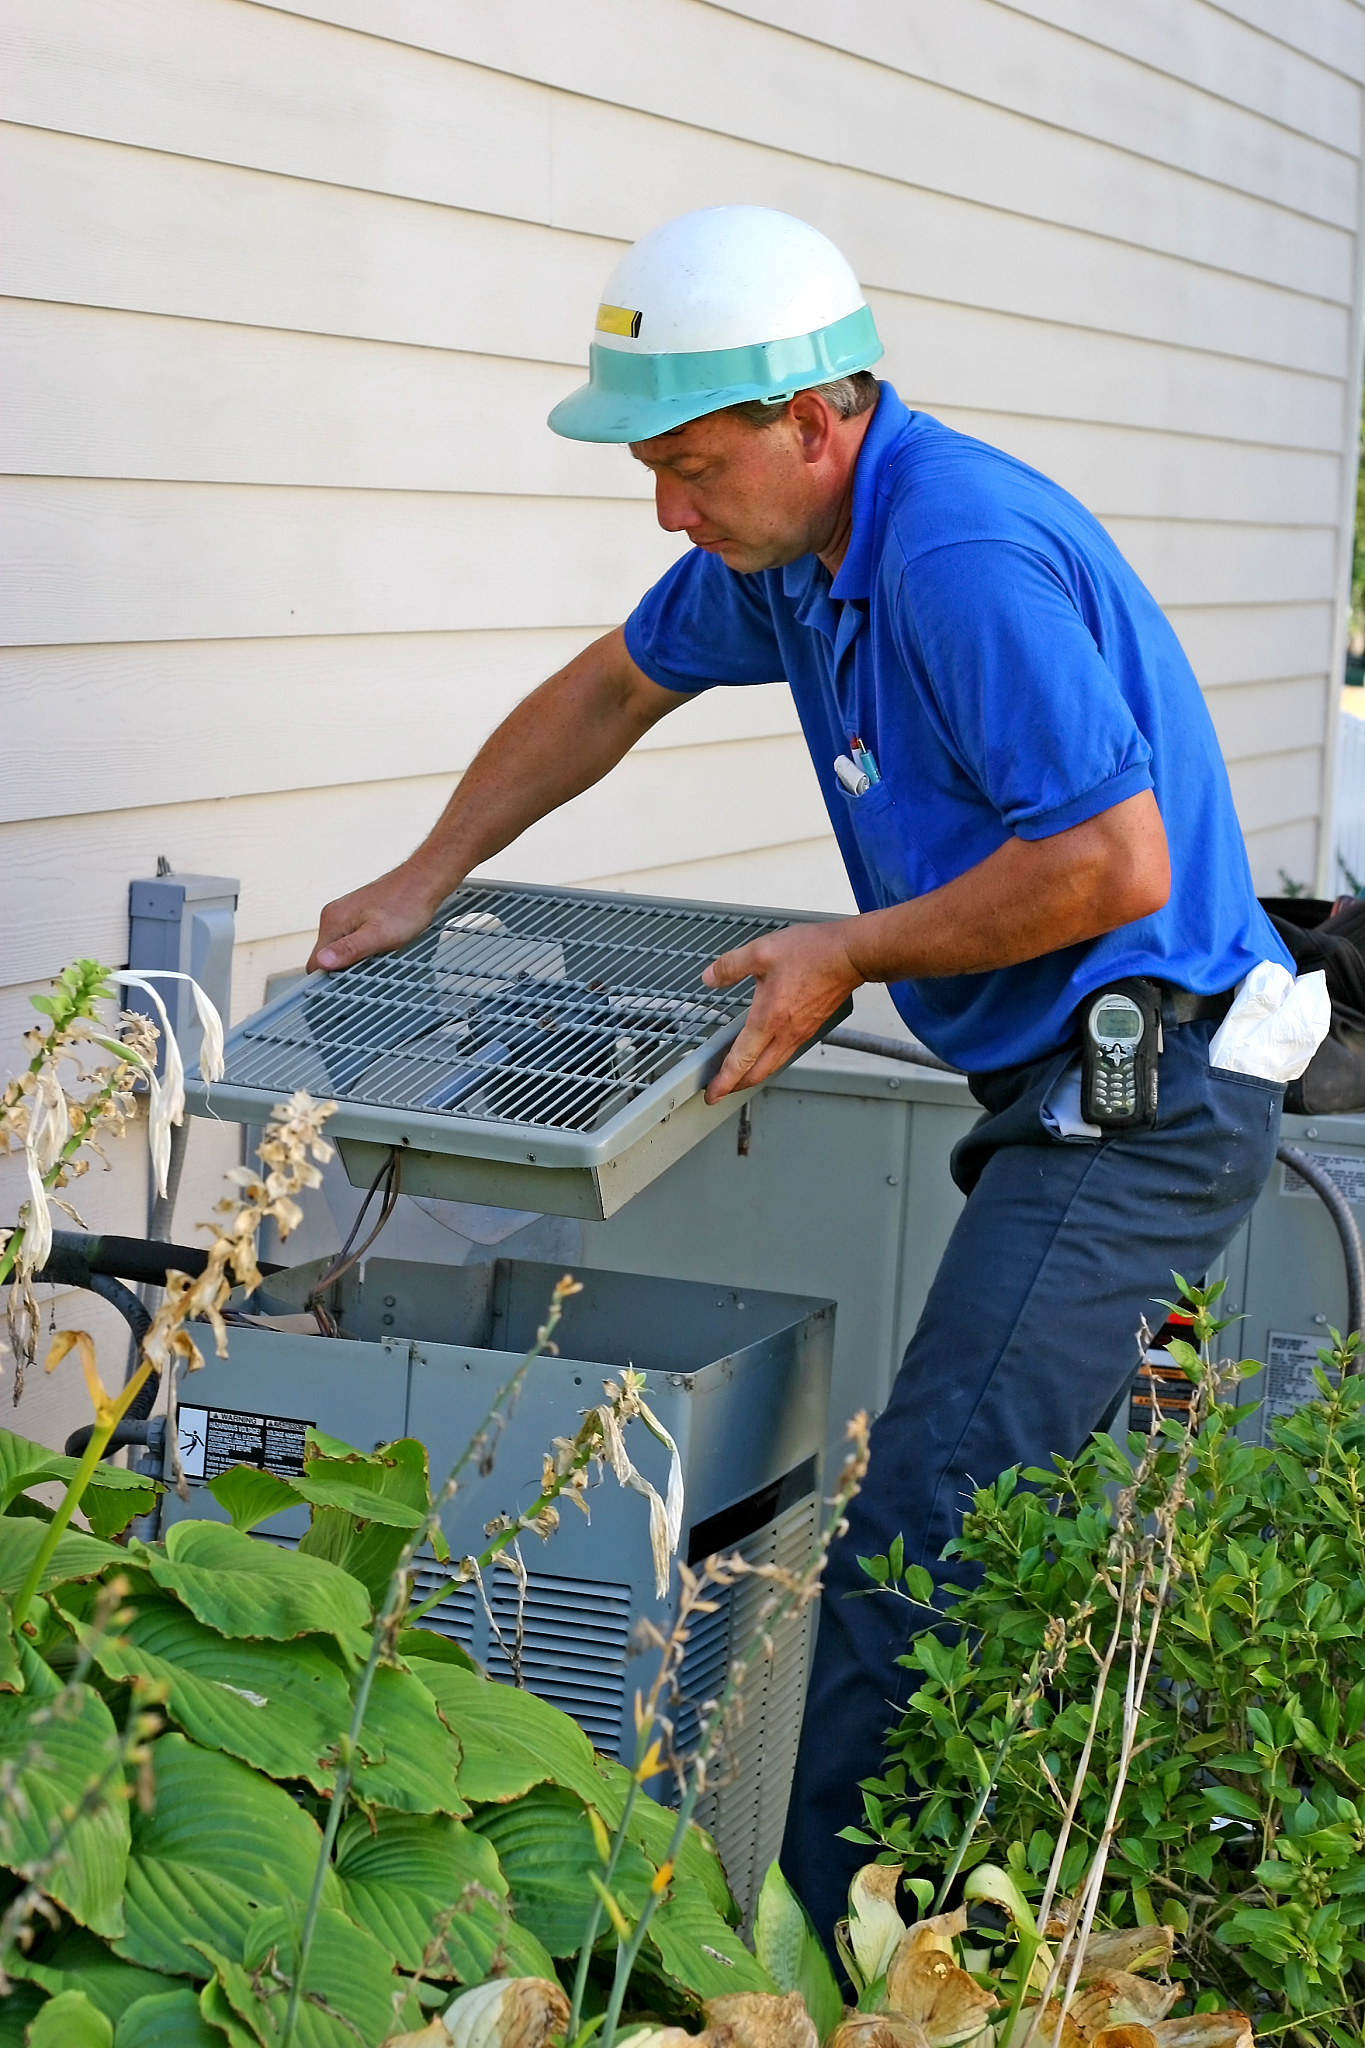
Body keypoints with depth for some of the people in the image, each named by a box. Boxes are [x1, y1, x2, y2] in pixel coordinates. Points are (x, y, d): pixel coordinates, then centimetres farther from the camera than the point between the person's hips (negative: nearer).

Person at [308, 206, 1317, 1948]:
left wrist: (850, 956, -15)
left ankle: (814, 1946, -11)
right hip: (1069, 1089, 10)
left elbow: (1114, 865, -25)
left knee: (919, 1530, -14)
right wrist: (427, 879, 24)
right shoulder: (788, 534, 8)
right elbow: (609, 691, 25)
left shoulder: (962, 551, -23)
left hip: (1142, 1100, -10)